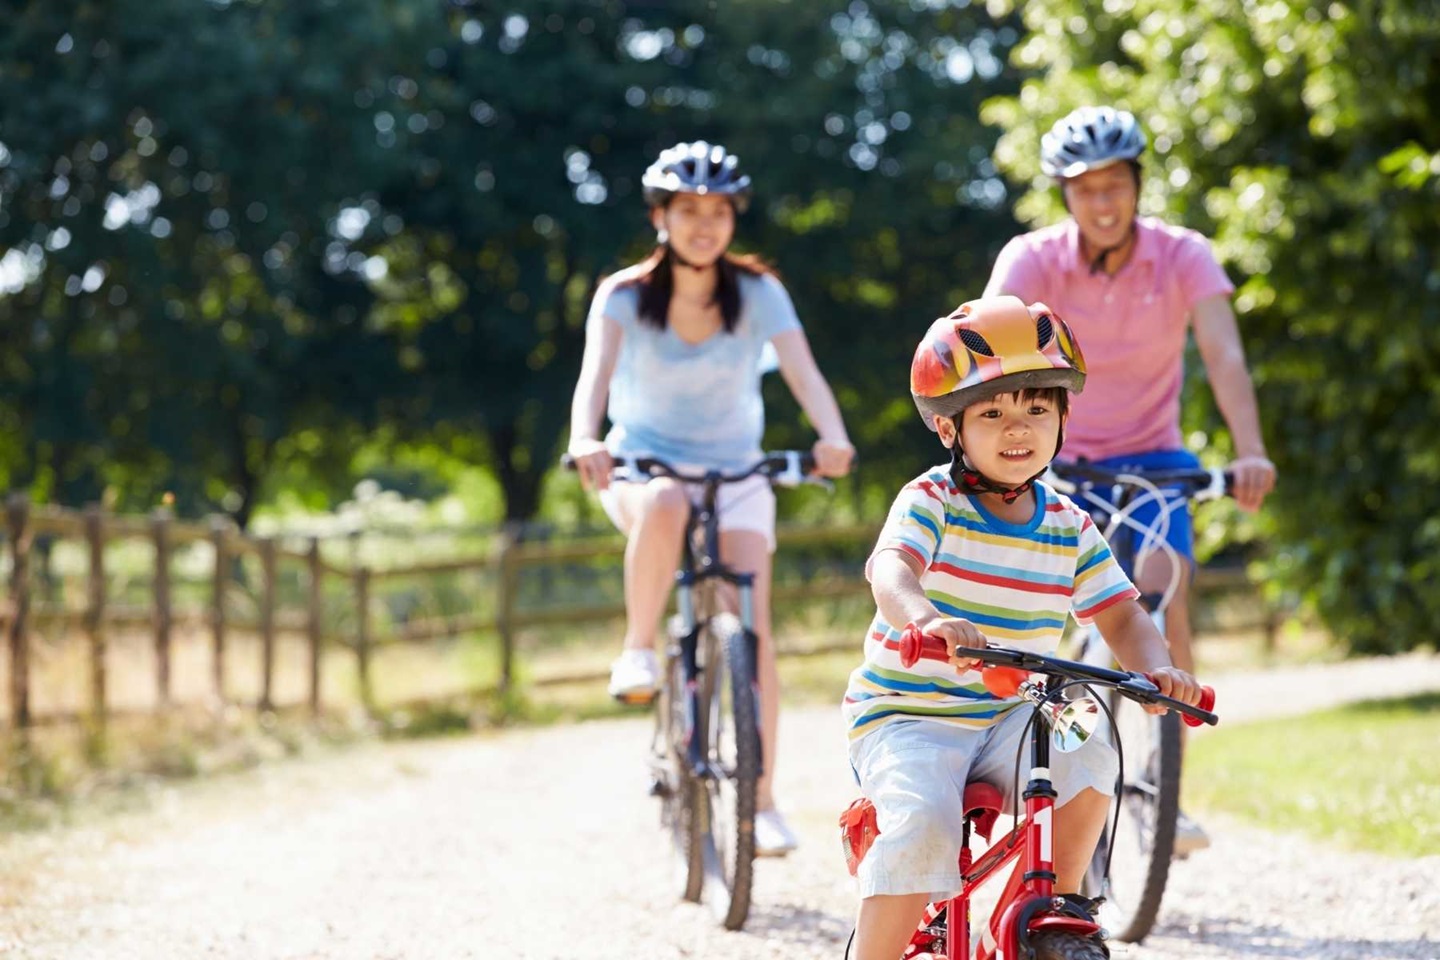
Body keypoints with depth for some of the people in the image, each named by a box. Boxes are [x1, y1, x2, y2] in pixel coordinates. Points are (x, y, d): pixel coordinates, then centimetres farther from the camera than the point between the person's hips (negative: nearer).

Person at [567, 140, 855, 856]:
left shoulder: (756, 291, -8)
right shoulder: (625, 295, -10)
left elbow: (802, 371, -22)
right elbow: (595, 372, -26)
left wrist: (833, 437, -43)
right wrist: (585, 439, -48)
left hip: (735, 473, 1)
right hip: (643, 465, -1)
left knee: (751, 629, -14)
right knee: (665, 507, -39)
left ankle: (761, 803, -9)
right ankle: (638, 650, -20)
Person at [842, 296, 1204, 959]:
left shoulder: (1070, 530, 5)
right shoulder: (931, 501, -10)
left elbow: (1120, 616, 5)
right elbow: (889, 568, -29)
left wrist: (1156, 668, -19)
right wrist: (925, 618, -53)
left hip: (1008, 718, 4)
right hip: (906, 713, -4)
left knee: (1087, 759, -23)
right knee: (922, 823, -29)